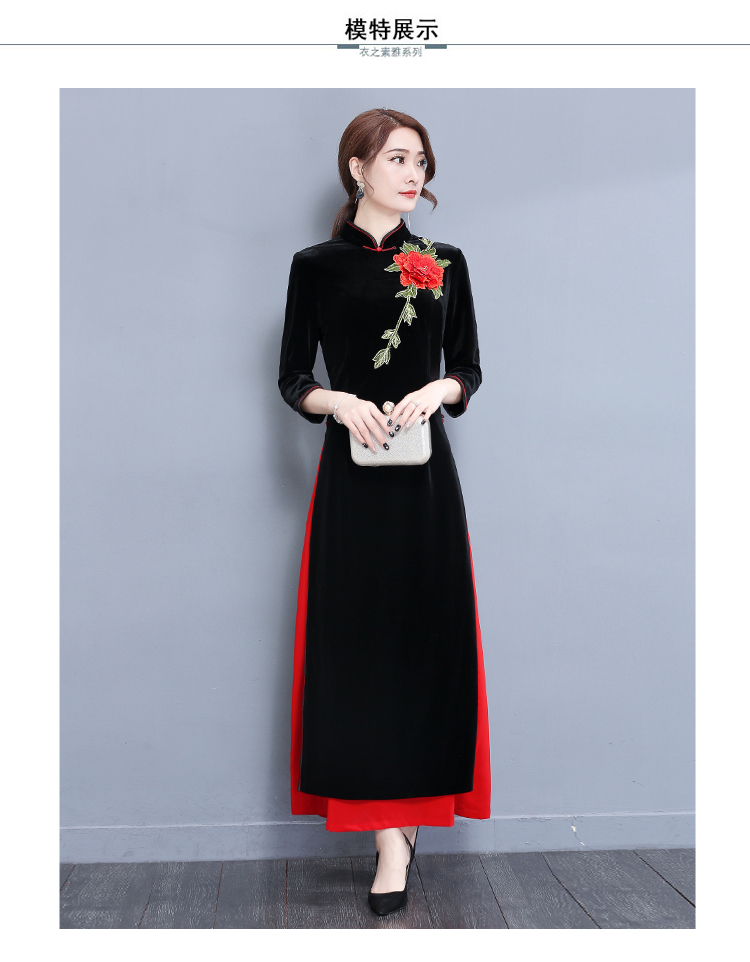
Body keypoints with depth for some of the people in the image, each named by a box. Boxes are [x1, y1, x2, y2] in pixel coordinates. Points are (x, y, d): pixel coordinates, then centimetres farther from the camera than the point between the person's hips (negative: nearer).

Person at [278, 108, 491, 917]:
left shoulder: (444, 264, 10)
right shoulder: (317, 265, 6)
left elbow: (469, 370, 12)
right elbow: (292, 381, 6)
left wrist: (439, 389, -9)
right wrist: (341, 403, -14)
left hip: (424, 477, 2)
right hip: (352, 479, -1)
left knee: (426, 640, 3)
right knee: (359, 644, -2)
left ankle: (400, 818, 20)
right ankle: (391, 833, 9)